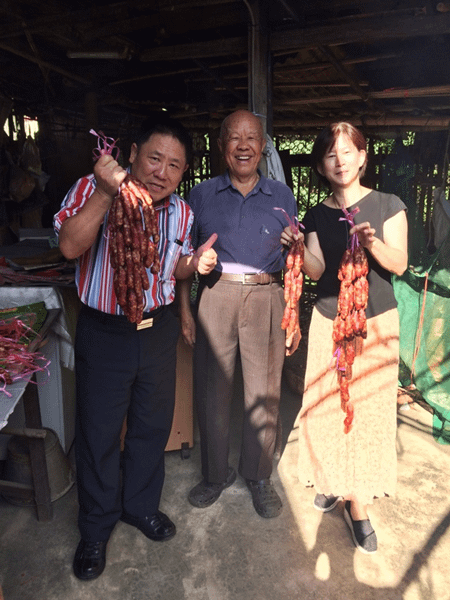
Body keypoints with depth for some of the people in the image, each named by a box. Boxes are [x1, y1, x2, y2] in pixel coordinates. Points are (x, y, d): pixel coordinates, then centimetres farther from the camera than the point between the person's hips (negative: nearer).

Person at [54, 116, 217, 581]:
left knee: (153, 424, 17)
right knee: (98, 432, 9)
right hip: (103, 331, -4)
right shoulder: (93, 188, -11)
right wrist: (105, 193, -33)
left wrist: (195, 264, -7)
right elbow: (70, 245, -26)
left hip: (158, 329, 4)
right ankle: (96, 527, 34)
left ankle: (140, 504, 44)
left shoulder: (181, 212, 2)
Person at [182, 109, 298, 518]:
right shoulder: (202, 195, 9)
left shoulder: (282, 196, 11)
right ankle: (216, 473, 29)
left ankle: (258, 475, 28)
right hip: (215, 296, 0)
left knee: (264, 391, 6)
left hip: (266, 300, 0)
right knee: (212, 388, 7)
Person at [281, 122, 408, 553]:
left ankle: (356, 499, 18)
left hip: (375, 322, -2)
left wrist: (373, 243, -28)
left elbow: (399, 263, -9)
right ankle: (335, 480, 29)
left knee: (369, 409, 0)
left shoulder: (387, 206, -1)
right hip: (328, 321, 2)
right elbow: (317, 271, -2)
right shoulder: (317, 215, 5)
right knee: (328, 405, 5)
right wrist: (299, 247, -20)